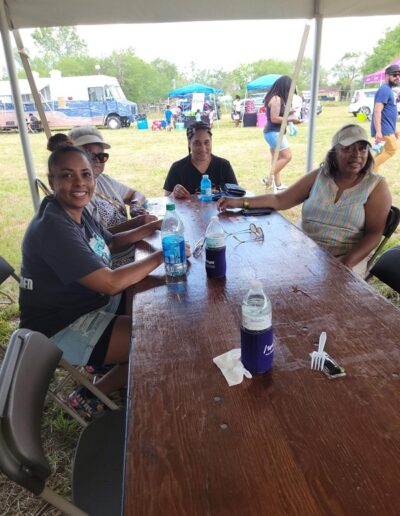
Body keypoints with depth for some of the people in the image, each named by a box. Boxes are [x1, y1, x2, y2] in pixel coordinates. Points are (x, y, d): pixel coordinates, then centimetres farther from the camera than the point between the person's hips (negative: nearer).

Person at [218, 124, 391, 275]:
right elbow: (280, 200, 2)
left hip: (344, 259, -2)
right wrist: (240, 202, -9)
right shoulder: (319, 176, 5)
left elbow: (373, 234, -8)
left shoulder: (376, 186, -2)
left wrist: (346, 264, -24)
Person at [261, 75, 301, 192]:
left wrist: (288, 112, 11)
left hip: (274, 132, 11)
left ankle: (278, 184, 18)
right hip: (274, 132, -11)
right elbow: (274, 118, -22)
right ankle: (269, 178, -8)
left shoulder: (277, 98, 13)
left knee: (277, 159, 12)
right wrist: (291, 119, -16)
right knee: (287, 156, -10)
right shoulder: (276, 99, -17)